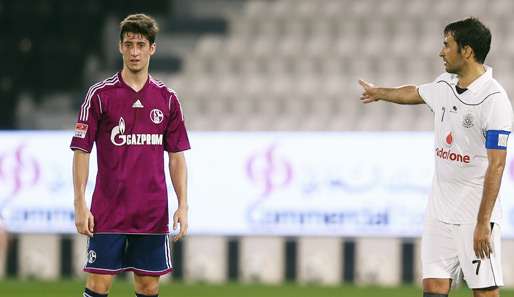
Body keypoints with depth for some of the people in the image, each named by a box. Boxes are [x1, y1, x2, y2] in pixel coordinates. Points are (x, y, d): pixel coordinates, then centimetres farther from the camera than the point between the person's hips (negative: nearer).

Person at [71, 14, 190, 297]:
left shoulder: (167, 98, 7)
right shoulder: (100, 94, -2)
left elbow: (176, 156, 10)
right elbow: (81, 151, -2)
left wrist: (183, 205, 2)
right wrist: (80, 205, -9)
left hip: (153, 214, 3)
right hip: (108, 212, -3)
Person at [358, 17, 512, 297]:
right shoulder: (444, 86, 7)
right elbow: (414, 93, 32)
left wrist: (483, 224, -22)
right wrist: (379, 93, 52)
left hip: (475, 211, -7)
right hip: (439, 209, 7)